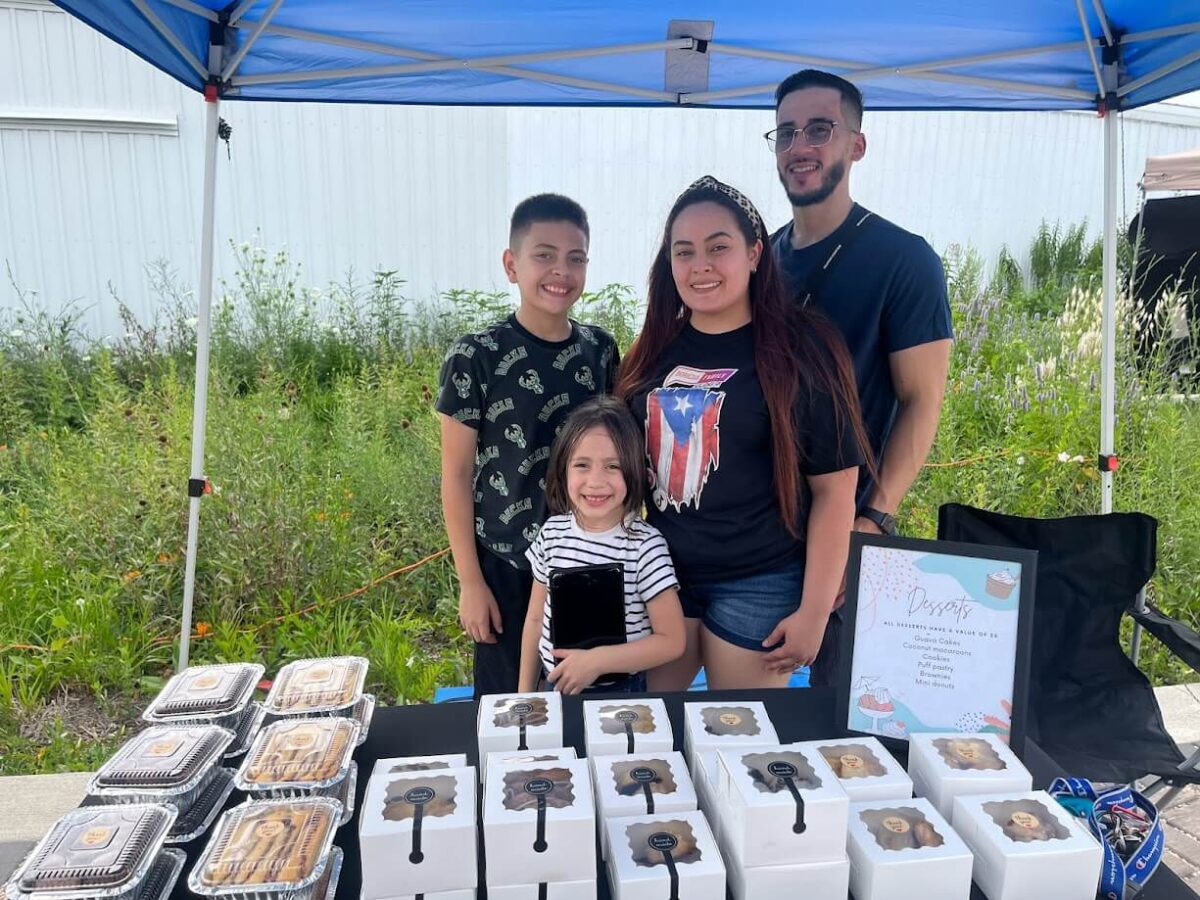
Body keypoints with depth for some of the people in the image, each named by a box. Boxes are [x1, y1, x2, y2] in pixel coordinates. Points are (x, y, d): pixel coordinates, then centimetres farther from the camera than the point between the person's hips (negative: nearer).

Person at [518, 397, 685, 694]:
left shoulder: (645, 545, -20)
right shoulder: (553, 532, -6)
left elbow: (672, 640, -16)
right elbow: (535, 618, 5)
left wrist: (596, 660, -22)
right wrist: (525, 692, 5)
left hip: (618, 691, -4)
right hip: (555, 687, 4)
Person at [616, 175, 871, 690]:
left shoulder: (798, 351, -10)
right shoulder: (655, 351, 4)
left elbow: (835, 491, -9)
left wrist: (813, 612, -10)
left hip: (758, 586, -4)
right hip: (659, 574, 4)